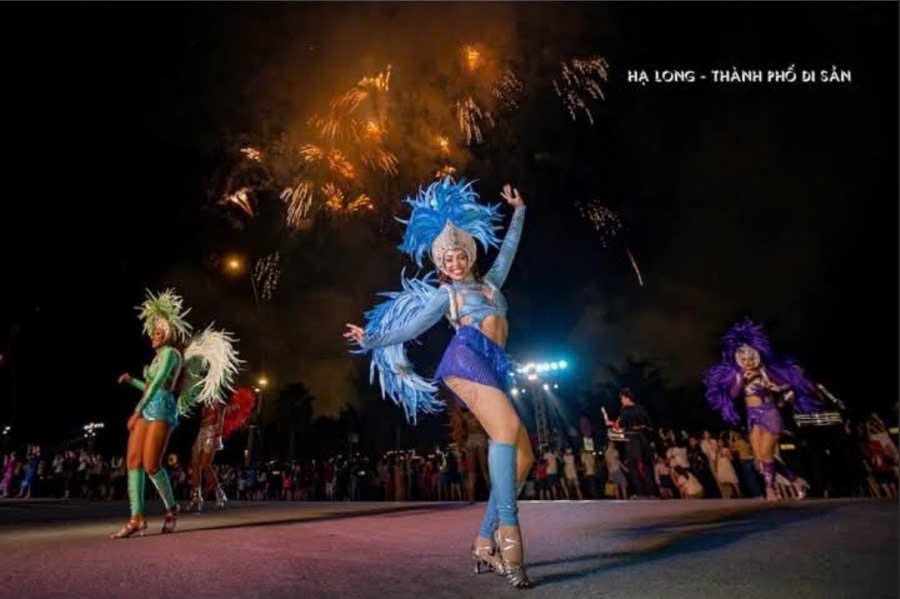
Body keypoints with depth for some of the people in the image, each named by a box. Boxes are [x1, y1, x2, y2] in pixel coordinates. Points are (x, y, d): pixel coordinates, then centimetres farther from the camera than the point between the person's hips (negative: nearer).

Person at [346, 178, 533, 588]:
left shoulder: (489, 282, 31)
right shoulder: (443, 294, 19)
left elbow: (508, 249, 42)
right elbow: (410, 327, 20)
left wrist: (519, 211, 49)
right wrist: (372, 339, 16)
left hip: (491, 369, 6)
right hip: (467, 358, -6)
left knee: (523, 455, -5)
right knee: (508, 429, -29)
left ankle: (485, 543, 1)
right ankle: (507, 534, -30)